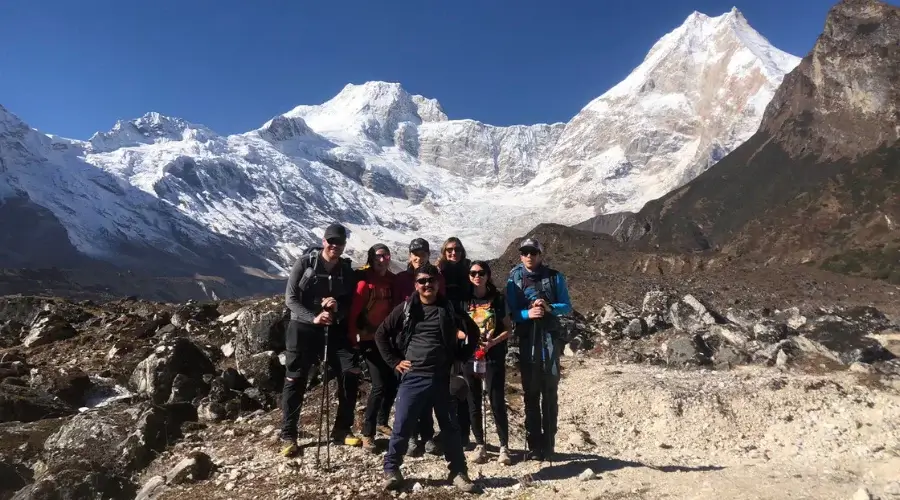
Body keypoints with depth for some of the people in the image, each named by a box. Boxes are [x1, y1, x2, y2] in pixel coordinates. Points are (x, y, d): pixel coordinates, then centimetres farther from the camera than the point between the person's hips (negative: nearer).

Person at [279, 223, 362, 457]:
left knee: (350, 375, -4)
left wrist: (338, 309, -18)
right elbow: (290, 298, -9)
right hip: (303, 328, -3)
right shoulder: (305, 262, -6)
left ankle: (342, 430, 11)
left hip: (334, 330, 3)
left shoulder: (346, 270, 3)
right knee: (295, 381, 1)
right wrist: (313, 317, -22)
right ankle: (288, 436, 14)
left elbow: (351, 303, 5)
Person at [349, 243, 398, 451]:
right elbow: (353, 313, -15)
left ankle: (382, 422, 32)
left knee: (393, 382, 10)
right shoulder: (365, 282, -13)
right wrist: (353, 340, -17)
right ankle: (367, 433, 3)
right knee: (379, 385, -10)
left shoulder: (392, 280, 4)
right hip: (370, 340, -6)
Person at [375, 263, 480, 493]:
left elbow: (472, 331, 14)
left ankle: (458, 472, 19)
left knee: (450, 427, 7)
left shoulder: (449, 309, 4)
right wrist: (394, 361, 2)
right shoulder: (406, 309, 2)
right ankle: (391, 470, 16)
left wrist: (461, 358, 6)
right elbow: (381, 334, 8)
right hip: (413, 377, -1)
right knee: (402, 425, 0)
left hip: (442, 378, 1)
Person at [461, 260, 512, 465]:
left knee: (497, 402, -5)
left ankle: (504, 446, 4)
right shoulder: (464, 300, 5)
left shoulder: (498, 298, 2)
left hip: (494, 357, -2)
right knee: (474, 402, 6)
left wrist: (492, 342, -14)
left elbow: (507, 329, 2)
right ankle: (479, 445, 17)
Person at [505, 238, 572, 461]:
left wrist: (549, 308, -14)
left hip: (550, 336, 0)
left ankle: (548, 444, 6)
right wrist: (528, 313, -18)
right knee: (530, 391, 4)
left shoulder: (555, 277, 5)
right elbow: (510, 312, 1)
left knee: (550, 390, -2)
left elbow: (567, 306, 5)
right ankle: (534, 444, 10)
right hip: (526, 338, 1)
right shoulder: (514, 279, 6)